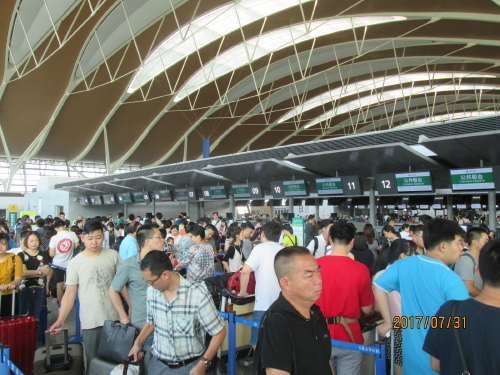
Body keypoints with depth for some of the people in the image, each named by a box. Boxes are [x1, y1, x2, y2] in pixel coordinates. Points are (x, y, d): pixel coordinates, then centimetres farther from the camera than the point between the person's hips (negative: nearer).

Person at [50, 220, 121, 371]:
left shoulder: (113, 255, -2)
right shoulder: (75, 263, -4)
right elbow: (70, 294, -2)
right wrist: (61, 320, -11)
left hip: (114, 318, 1)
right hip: (91, 321, -1)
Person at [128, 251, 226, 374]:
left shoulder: (198, 295, -24)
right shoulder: (151, 292, -6)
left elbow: (219, 332, -16)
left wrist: (203, 365, -18)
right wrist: (138, 343, 3)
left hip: (189, 366, -4)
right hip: (158, 363, 5)